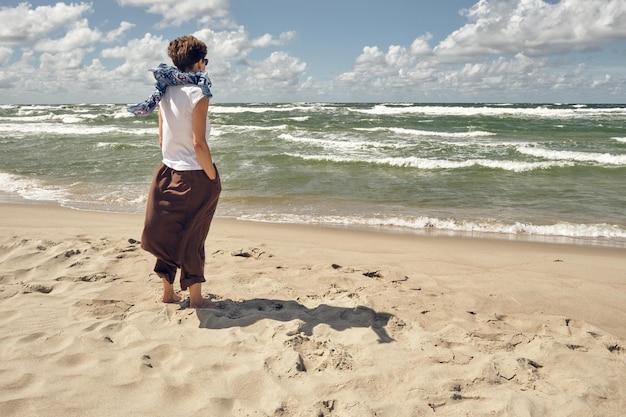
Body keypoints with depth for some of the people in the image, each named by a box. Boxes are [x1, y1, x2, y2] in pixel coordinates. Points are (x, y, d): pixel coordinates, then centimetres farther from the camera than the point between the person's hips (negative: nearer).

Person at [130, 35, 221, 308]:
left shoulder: (166, 92, 5)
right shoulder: (197, 94, -15)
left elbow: (161, 139, 9)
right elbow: (199, 143, -19)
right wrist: (213, 178, -11)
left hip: (169, 172, 6)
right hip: (194, 176, -6)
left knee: (169, 233, 15)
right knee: (192, 237, 4)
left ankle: (168, 292, 26)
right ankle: (196, 298, 16)